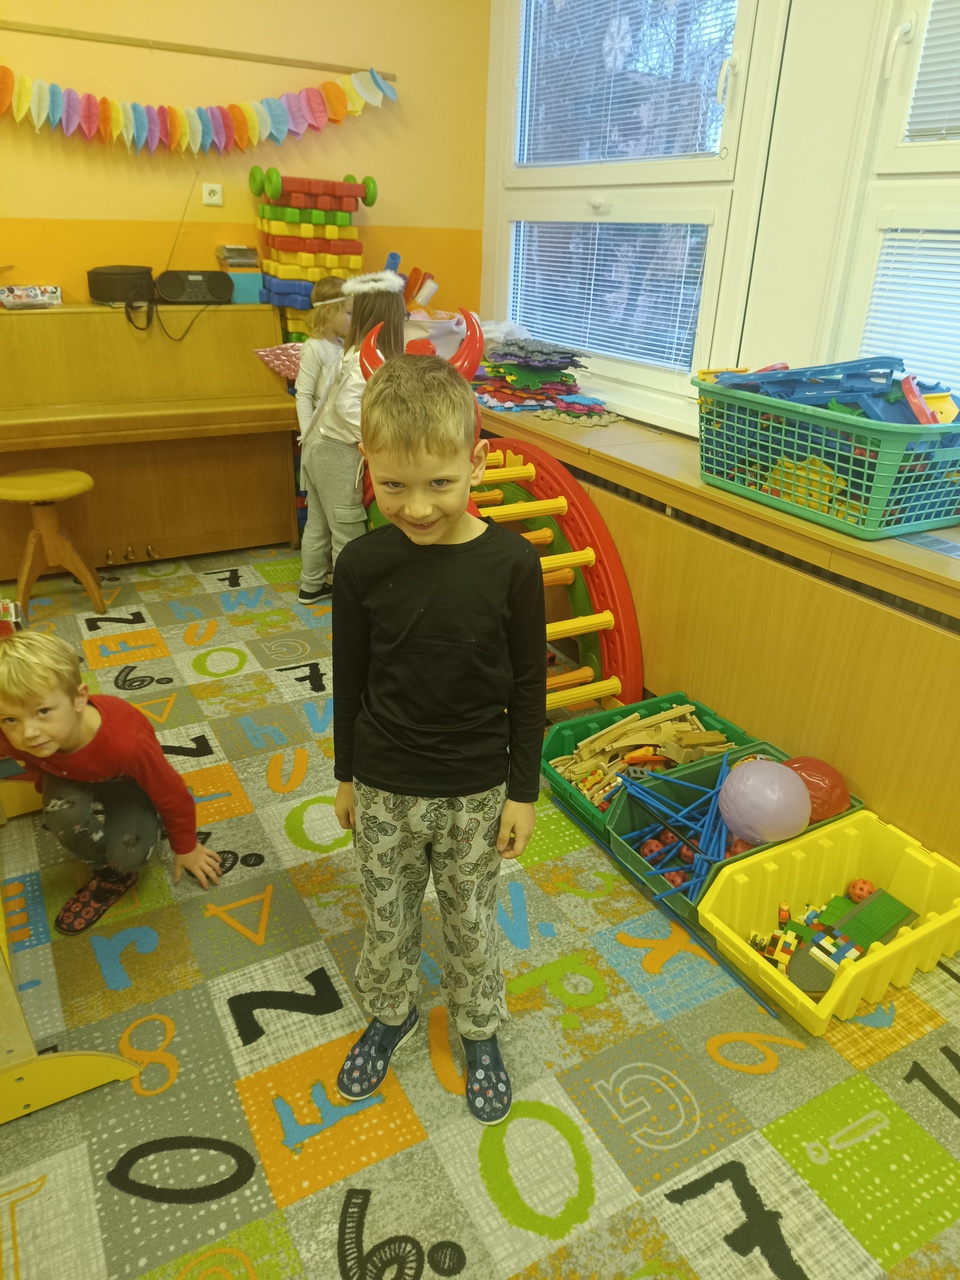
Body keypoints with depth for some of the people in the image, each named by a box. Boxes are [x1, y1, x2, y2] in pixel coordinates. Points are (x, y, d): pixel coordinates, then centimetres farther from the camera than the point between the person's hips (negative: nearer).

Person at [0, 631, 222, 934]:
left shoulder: (125, 741, -41)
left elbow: (172, 794, -23)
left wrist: (186, 848, -9)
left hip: (128, 782, -2)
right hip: (70, 777, 3)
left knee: (127, 855, -25)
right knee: (64, 815, -31)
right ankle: (112, 876, -2)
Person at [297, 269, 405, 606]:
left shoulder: (358, 353, 5)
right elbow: (347, 405, -29)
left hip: (322, 448, 9)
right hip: (340, 455, -9)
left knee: (318, 522, 19)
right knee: (348, 531, 3)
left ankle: (312, 585, 33)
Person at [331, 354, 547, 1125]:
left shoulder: (511, 563, -18)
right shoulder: (363, 564, -14)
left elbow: (528, 685, -8)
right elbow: (350, 676, -1)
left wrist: (523, 790, -4)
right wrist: (347, 775, 8)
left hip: (476, 790, -1)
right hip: (384, 786, 2)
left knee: (471, 920, 20)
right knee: (387, 918, 22)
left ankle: (479, 1030, 47)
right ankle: (391, 1015, 51)